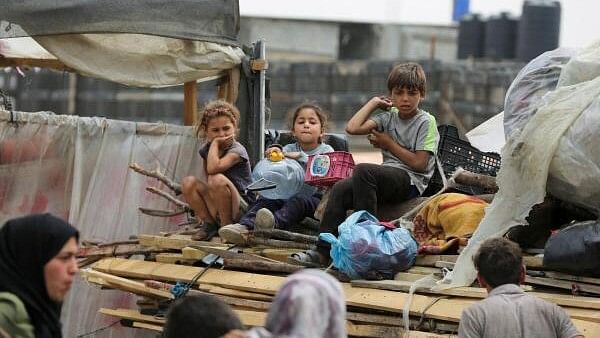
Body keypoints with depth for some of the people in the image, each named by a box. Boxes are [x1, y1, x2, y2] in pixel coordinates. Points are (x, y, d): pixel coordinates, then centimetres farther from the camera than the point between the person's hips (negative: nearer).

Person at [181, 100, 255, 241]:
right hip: (217, 210, 6)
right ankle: (209, 224, -1)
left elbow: (213, 168, -30)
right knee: (188, 182, -13)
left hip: (242, 210, -6)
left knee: (218, 179, -33)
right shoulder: (206, 150, 7)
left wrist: (215, 143, -20)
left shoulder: (237, 150, -14)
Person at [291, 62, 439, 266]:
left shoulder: (426, 122, -2)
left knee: (363, 170, -32)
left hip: (411, 181, -6)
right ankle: (324, 252, -25)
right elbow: (353, 128, 0)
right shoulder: (388, 116, 15)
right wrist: (374, 103, 9)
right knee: (340, 189, -21)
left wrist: (389, 144, -2)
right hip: (389, 178, 6)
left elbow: (419, 164, -10)